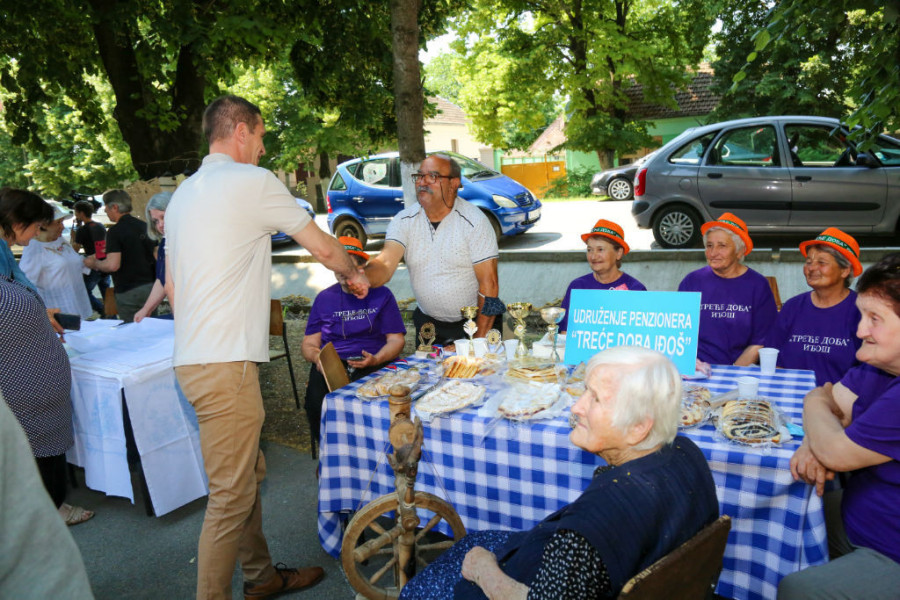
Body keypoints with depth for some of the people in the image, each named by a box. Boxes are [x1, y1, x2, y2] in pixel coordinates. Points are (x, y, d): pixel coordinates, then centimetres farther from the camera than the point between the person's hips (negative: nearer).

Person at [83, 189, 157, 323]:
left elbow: (113, 265, -20)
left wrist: (93, 263, -3)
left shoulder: (115, 231, -12)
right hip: (150, 286, 6)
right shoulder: (144, 226, 8)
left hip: (128, 291, -6)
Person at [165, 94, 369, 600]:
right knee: (231, 495, -3)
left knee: (249, 473, 19)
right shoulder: (253, 181, -7)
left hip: (193, 356, 10)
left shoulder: (184, 193, 20)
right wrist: (354, 273, 19)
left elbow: (172, 286, 23)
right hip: (226, 364, -10)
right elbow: (323, 249, -1)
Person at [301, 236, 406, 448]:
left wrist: (376, 359, -14)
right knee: (317, 402, -31)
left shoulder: (381, 295, 10)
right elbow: (308, 344, 15)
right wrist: (317, 357, -10)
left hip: (371, 365, -2)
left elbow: (396, 339, 6)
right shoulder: (324, 298, 16)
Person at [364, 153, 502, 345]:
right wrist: (362, 278, -41)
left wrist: (479, 341, -19)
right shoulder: (403, 220, -2)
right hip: (428, 322, 3)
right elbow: (385, 265, -16)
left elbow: (489, 283, -14)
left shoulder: (474, 221, -12)